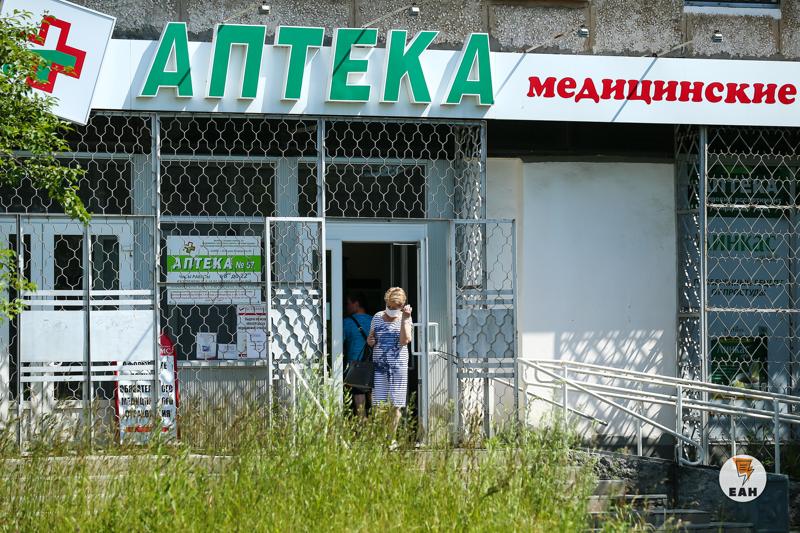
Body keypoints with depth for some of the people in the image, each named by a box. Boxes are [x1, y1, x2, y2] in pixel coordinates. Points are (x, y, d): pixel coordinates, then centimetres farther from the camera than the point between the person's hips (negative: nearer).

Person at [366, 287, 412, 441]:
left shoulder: (405, 319, 3)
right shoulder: (377, 317, 9)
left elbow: (404, 341, -12)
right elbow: (371, 340, 17)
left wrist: (404, 319, -15)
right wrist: (370, 341, -6)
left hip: (398, 365, -1)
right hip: (379, 365, 1)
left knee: (395, 405, 0)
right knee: (378, 404, -4)